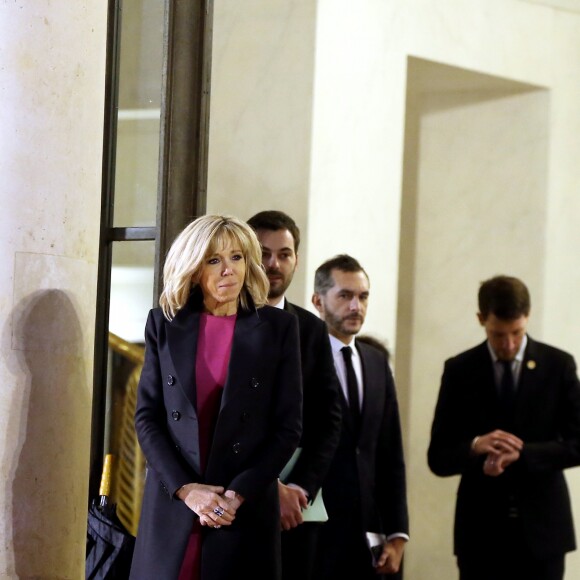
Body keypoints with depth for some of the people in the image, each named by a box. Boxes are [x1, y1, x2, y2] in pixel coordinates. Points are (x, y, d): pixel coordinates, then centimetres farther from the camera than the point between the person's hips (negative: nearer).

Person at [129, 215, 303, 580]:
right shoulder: (164, 324, 7)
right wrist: (186, 489, -9)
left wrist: (238, 493, -9)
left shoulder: (278, 327, 3)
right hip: (172, 505, 1)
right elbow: (146, 417, 4)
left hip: (246, 510, -1)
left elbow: (289, 426, 1)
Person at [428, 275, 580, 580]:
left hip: (542, 527, 0)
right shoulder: (459, 370, 3)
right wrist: (475, 446, -20)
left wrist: (521, 454, -18)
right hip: (481, 530, 0)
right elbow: (438, 458, 2)